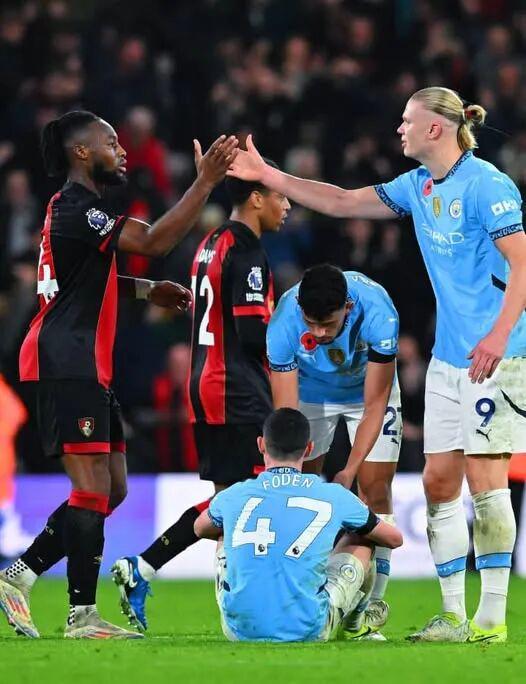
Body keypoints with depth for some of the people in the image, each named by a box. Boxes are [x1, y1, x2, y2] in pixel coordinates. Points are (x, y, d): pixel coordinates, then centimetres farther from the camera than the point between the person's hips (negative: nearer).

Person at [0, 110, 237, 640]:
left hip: (83, 368, 11)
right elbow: (154, 241, -24)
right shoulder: (76, 208, -13)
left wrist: (144, 290, 22)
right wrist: (205, 182, -22)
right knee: (94, 489, -11)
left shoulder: (75, 208, 20)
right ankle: (82, 616, -8)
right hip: (65, 366, -11)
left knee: (111, 489, 10)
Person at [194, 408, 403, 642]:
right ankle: (353, 625, 46)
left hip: (239, 630, 2)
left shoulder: (233, 496, 5)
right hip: (308, 630, -2)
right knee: (360, 541, 24)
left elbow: (200, 529, 31)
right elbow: (394, 538, 20)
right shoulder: (334, 497, 1)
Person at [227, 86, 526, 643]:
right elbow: (343, 202, 20)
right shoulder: (418, 187, 13)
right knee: (438, 481, 5)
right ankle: (454, 615, 10)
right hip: (447, 359, 9)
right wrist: (267, 175, 17)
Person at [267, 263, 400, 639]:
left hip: (369, 389, -1)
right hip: (310, 392, 1)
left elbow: (374, 405, -31)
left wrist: (350, 470, -37)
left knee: (375, 490, -9)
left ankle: (374, 601, -3)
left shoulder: (377, 313, -39)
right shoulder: (284, 323, -36)